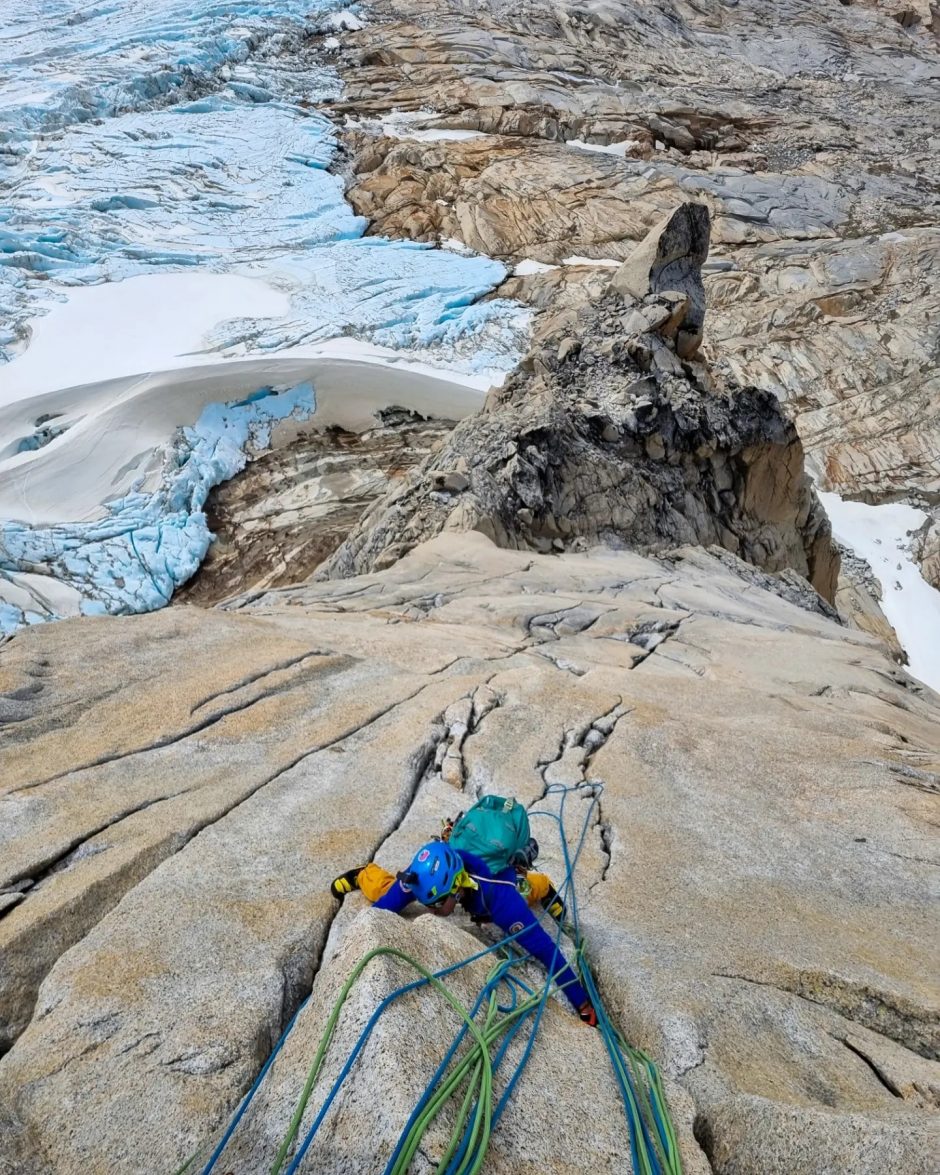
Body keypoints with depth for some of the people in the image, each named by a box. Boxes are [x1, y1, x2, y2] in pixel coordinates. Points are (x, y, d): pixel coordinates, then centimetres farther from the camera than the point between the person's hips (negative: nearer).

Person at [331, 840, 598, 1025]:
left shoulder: (499, 896, -48)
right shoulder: (423, 877, -42)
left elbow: (544, 947, -45)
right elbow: (380, 913, -29)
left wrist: (583, 1004, -43)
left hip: (500, 869, -1)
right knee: (385, 893, 8)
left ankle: (542, 886, 57)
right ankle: (364, 874, 38)